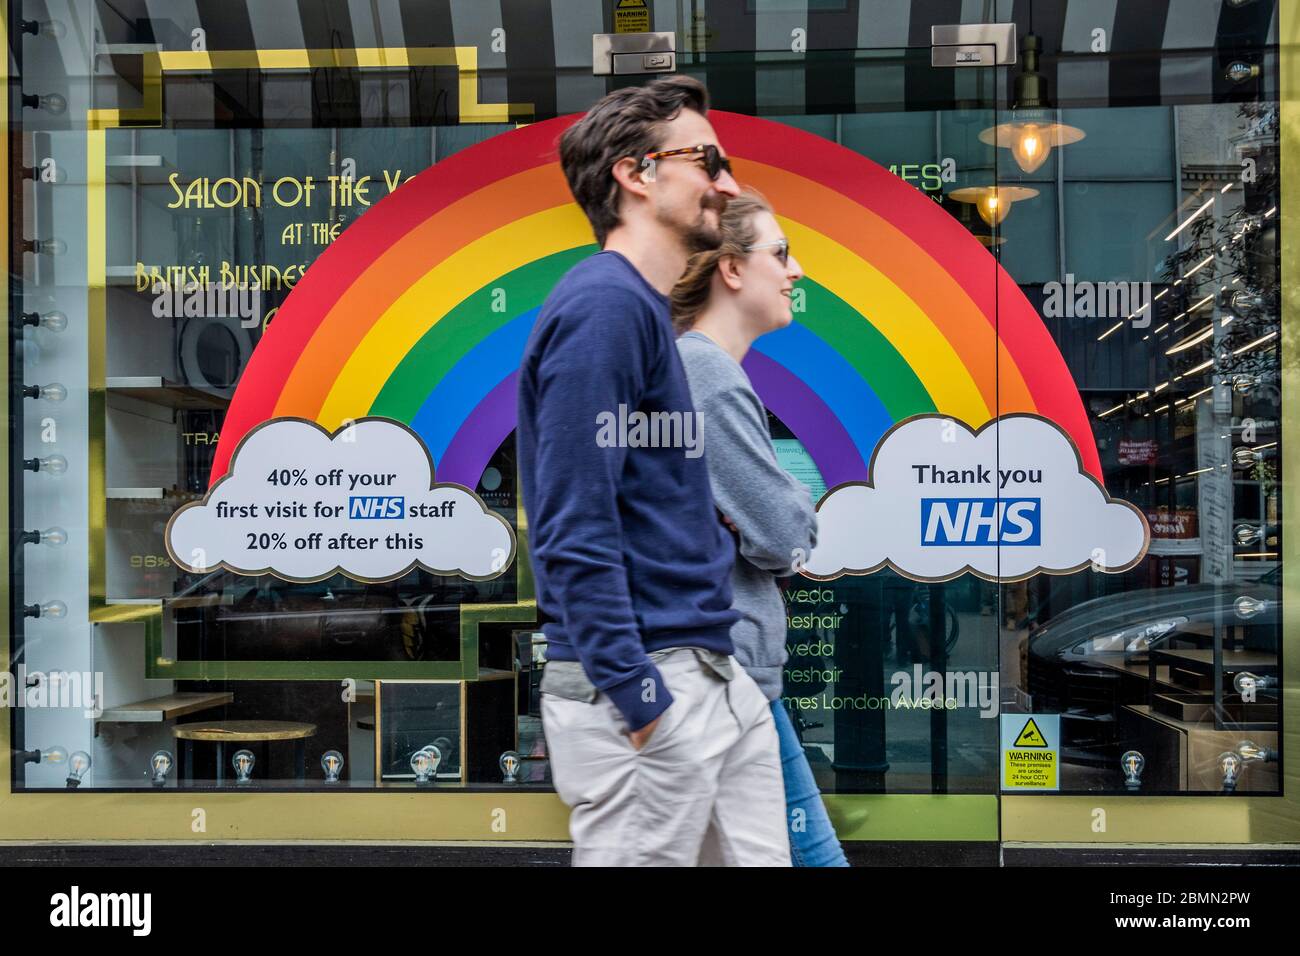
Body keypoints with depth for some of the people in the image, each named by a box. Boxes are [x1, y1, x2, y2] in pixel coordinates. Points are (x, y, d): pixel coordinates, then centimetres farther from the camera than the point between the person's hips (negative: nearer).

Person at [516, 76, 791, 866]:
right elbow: (573, 528, -20)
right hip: (643, 688, -9)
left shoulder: (650, 309, 15)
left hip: (719, 679, 9)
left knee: (760, 855, 14)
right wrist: (639, 702, -20)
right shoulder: (602, 304, -14)